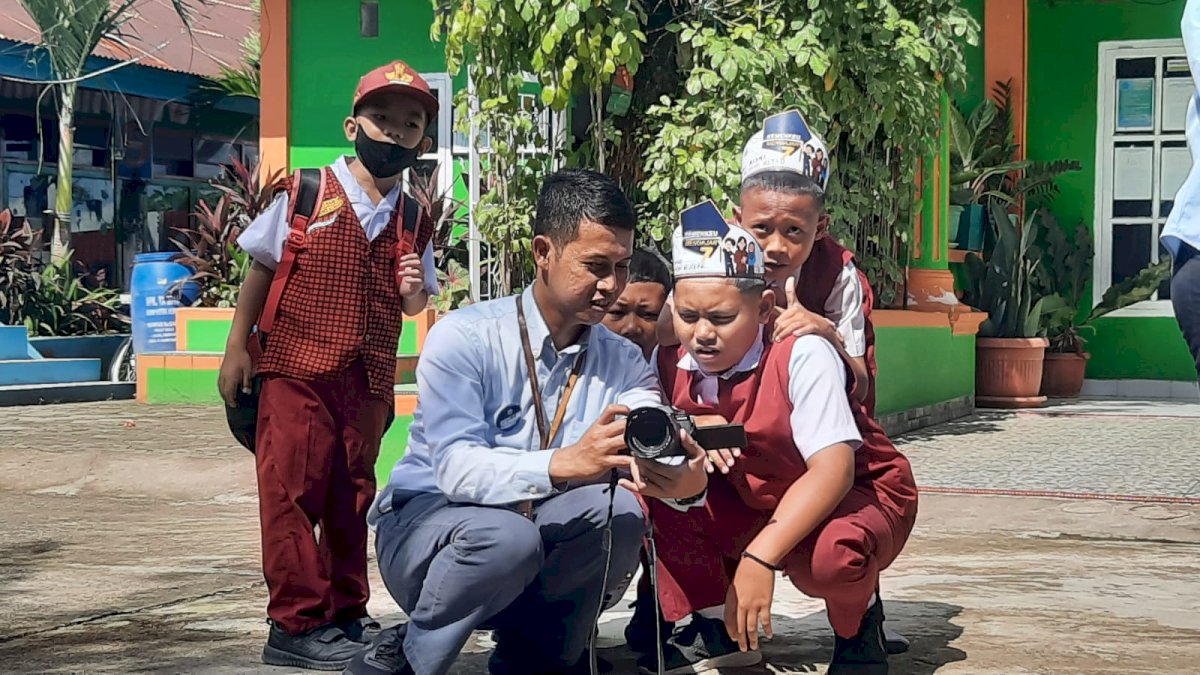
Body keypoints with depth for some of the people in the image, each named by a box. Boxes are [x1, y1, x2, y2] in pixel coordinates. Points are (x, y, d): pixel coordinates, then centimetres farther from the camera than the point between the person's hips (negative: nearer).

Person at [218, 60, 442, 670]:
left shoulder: (413, 221, 8)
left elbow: (414, 308, 17)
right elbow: (260, 271, 2)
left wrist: (414, 291, -7)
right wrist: (237, 348, -2)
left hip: (369, 383, 4)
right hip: (297, 372, -4)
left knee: (352, 498, 12)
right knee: (293, 494, -3)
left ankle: (346, 614, 23)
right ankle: (296, 625, 2)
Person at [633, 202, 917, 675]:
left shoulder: (804, 355, -28)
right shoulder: (670, 362, -13)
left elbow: (833, 469, -33)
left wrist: (761, 557, -42)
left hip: (857, 497, -5)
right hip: (751, 507, 5)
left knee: (828, 557, -39)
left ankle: (858, 626, -1)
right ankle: (717, 625, 1)